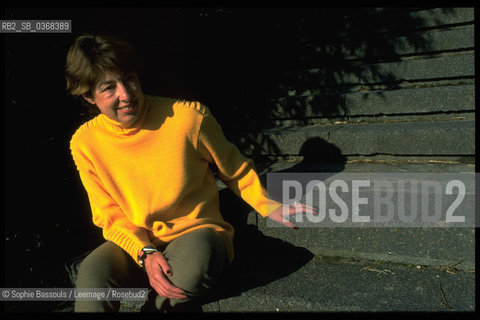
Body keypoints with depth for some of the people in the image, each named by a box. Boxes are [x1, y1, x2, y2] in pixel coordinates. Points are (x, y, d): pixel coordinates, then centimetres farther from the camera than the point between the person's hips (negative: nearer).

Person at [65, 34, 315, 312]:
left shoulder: (189, 116, -14)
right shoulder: (85, 143, -6)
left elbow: (235, 170, 2)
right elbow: (110, 216, 0)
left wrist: (268, 206, -11)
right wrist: (145, 253, -17)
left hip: (198, 233, 0)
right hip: (134, 244, 1)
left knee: (197, 250, -36)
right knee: (92, 272, -31)